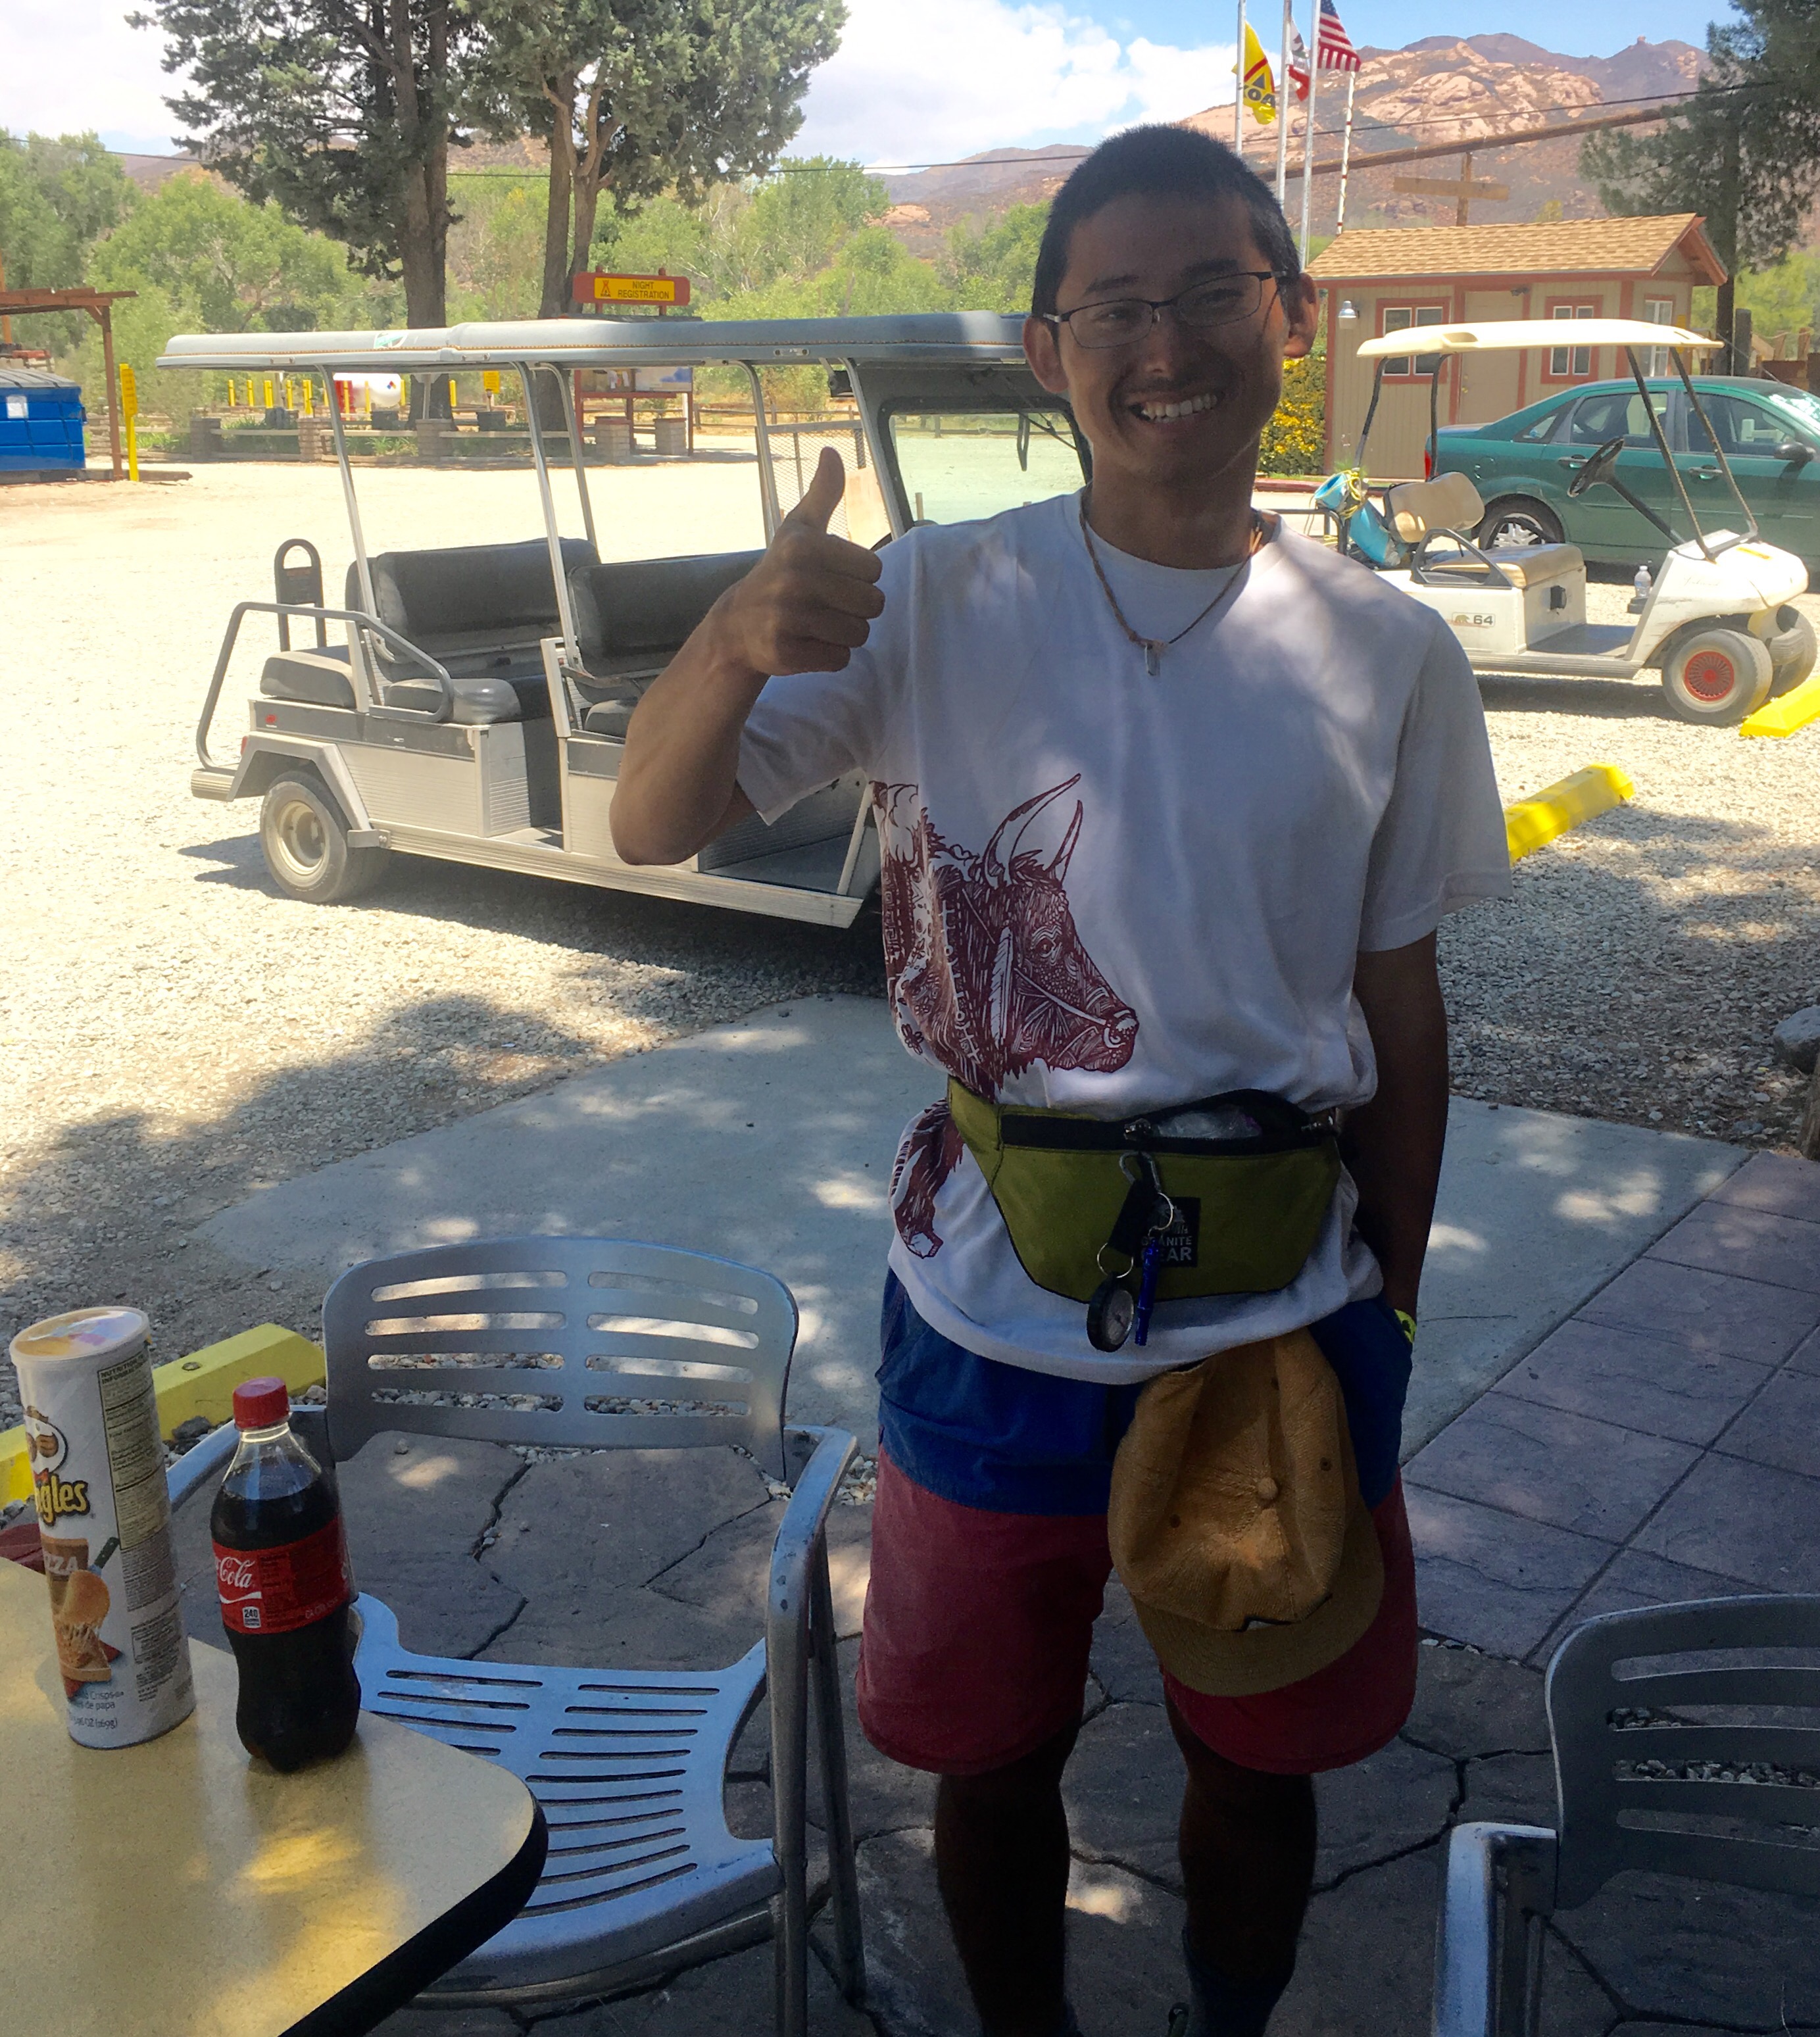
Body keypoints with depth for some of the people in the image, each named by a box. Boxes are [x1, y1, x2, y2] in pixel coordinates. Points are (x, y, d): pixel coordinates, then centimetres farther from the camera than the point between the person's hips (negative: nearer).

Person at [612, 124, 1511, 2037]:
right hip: (993, 1320, -1)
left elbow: (1399, 1016, 3)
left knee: (1257, 1767, 20)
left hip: (1283, 1321, 1)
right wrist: (737, 641, -34)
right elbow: (652, 827, -13)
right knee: (992, 1758, 18)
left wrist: (1384, 1327, 6)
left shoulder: (1388, 655, -3)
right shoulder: (937, 605, -8)